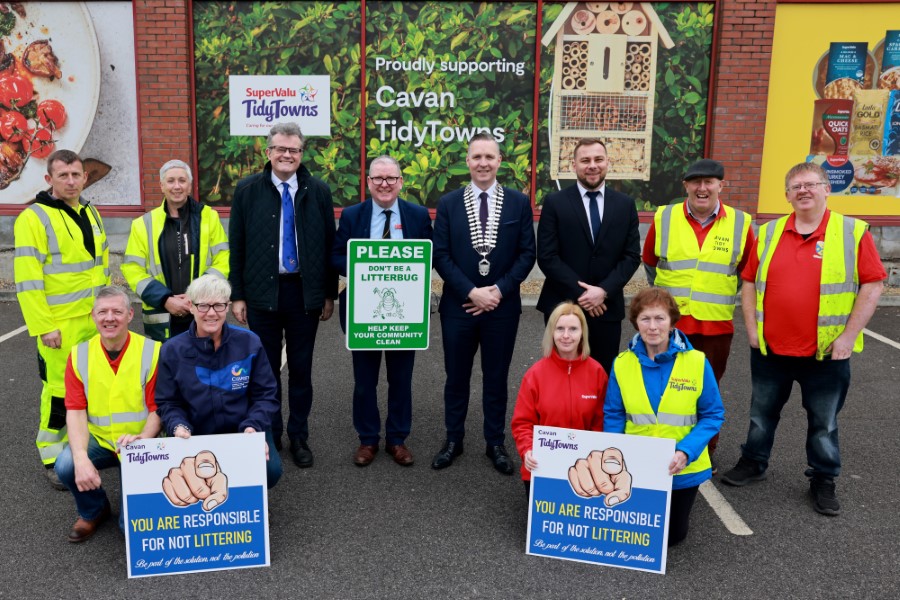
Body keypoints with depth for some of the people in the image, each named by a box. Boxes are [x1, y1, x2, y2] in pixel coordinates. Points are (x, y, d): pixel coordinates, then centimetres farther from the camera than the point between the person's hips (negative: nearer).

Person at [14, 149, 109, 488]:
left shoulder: (91, 214, 11)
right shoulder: (34, 219, -11)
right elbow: (27, 280, -15)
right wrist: (43, 326, -18)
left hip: (95, 320, 7)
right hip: (60, 324, -7)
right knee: (59, 389, 2)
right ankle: (53, 458, 17)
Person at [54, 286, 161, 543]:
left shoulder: (152, 351, -12)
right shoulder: (79, 355, -4)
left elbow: (157, 409, -10)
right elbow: (75, 411, -10)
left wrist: (140, 440, -30)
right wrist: (81, 458, -26)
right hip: (98, 439, 3)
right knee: (65, 465, -26)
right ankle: (93, 511, 8)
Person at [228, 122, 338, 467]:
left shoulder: (318, 191, 2)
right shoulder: (247, 190, 0)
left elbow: (329, 244, 4)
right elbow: (237, 246, 1)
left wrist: (330, 294, 3)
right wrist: (237, 295, -2)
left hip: (305, 292, 0)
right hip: (262, 293, 0)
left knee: (301, 367, 9)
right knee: (266, 367, 10)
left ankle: (299, 436, 24)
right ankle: (269, 435, 26)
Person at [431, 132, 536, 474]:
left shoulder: (519, 203, 1)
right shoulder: (448, 204, 1)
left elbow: (527, 254, -2)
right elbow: (440, 255, -4)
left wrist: (499, 290, -13)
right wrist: (471, 292, -14)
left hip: (503, 306, 0)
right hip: (458, 305, 0)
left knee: (496, 379, 11)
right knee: (456, 378, 12)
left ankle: (495, 443, 26)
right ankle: (453, 440, 28)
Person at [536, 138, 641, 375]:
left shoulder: (625, 204, 6)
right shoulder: (555, 202, -3)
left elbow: (632, 256, 2)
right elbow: (546, 257, -8)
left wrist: (604, 291, -12)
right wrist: (580, 293, -14)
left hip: (607, 307, 2)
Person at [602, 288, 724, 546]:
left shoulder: (697, 363, -15)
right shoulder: (622, 364, -10)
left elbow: (713, 416, -9)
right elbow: (613, 416, -2)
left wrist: (686, 452, -21)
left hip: (681, 470, -1)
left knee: (671, 535, 18)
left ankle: (680, 508, 49)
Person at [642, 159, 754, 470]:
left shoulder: (740, 223, 0)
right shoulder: (664, 218, -1)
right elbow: (649, 262, 13)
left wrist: (723, 296, 10)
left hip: (716, 326, 0)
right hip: (668, 323, 0)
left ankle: (706, 454, 27)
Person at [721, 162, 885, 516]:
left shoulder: (853, 232, -5)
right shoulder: (769, 233, 4)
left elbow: (873, 285, -6)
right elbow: (749, 281, 9)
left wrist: (848, 335, -11)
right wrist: (752, 329, 1)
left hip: (827, 352, -3)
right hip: (770, 348, 3)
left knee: (824, 421, 11)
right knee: (762, 412, 17)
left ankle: (823, 481, 28)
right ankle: (753, 464, 36)